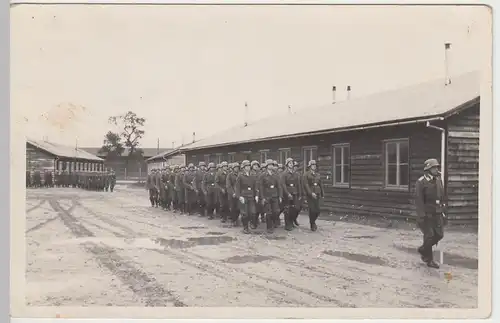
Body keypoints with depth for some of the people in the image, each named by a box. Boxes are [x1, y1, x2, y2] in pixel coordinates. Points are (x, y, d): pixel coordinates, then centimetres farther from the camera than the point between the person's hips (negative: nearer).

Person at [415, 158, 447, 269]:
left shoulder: (438, 180, 8)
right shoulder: (421, 182, -12)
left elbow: (442, 196, 15)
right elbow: (418, 199, -16)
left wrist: (443, 211, 13)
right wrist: (421, 216, -20)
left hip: (437, 213, 6)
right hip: (426, 213, -6)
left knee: (439, 234, 3)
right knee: (429, 235, -5)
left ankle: (423, 250, 26)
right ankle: (429, 260, 10)